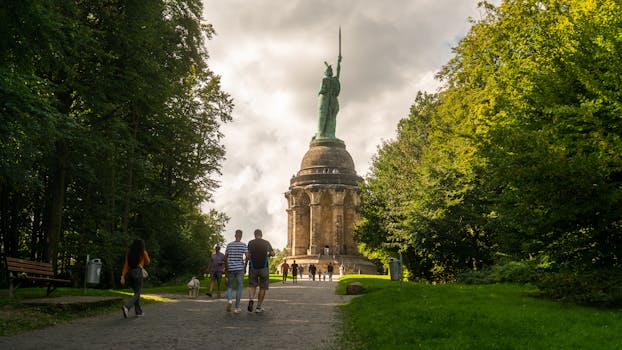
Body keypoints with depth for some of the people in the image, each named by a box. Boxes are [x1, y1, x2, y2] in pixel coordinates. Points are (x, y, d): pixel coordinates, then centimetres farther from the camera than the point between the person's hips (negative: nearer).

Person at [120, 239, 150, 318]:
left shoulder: (129, 253, 10)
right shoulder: (143, 252, 0)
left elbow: (126, 265, 2)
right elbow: (147, 262, 14)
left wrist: (122, 276, -3)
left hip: (130, 273, 5)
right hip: (138, 272, -5)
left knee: (137, 292, 20)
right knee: (137, 294, -1)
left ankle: (138, 312, 20)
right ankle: (126, 307, -26)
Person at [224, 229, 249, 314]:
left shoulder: (229, 245, 5)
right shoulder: (244, 245, -2)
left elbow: (225, 258, 4)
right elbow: (247, 256, -13)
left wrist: (226, 269, 14)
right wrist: (245, 267, 1)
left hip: (230, 269, 1)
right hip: (240, 269, -1)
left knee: (229, 286, 14)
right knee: (239, 288, 6)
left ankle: (229, 299, -14)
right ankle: (237, 307, 5)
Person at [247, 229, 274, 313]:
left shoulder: (250, 243, -1)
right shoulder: (266, 243, 0)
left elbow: (248, 256, -5)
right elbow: (272, 253, 9)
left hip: (253, 267, 1)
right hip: (264, 268, 0)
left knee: (252, 285, 15)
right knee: (263, 287, 9)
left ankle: (251, 299, -13)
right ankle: (258, 307, 8)